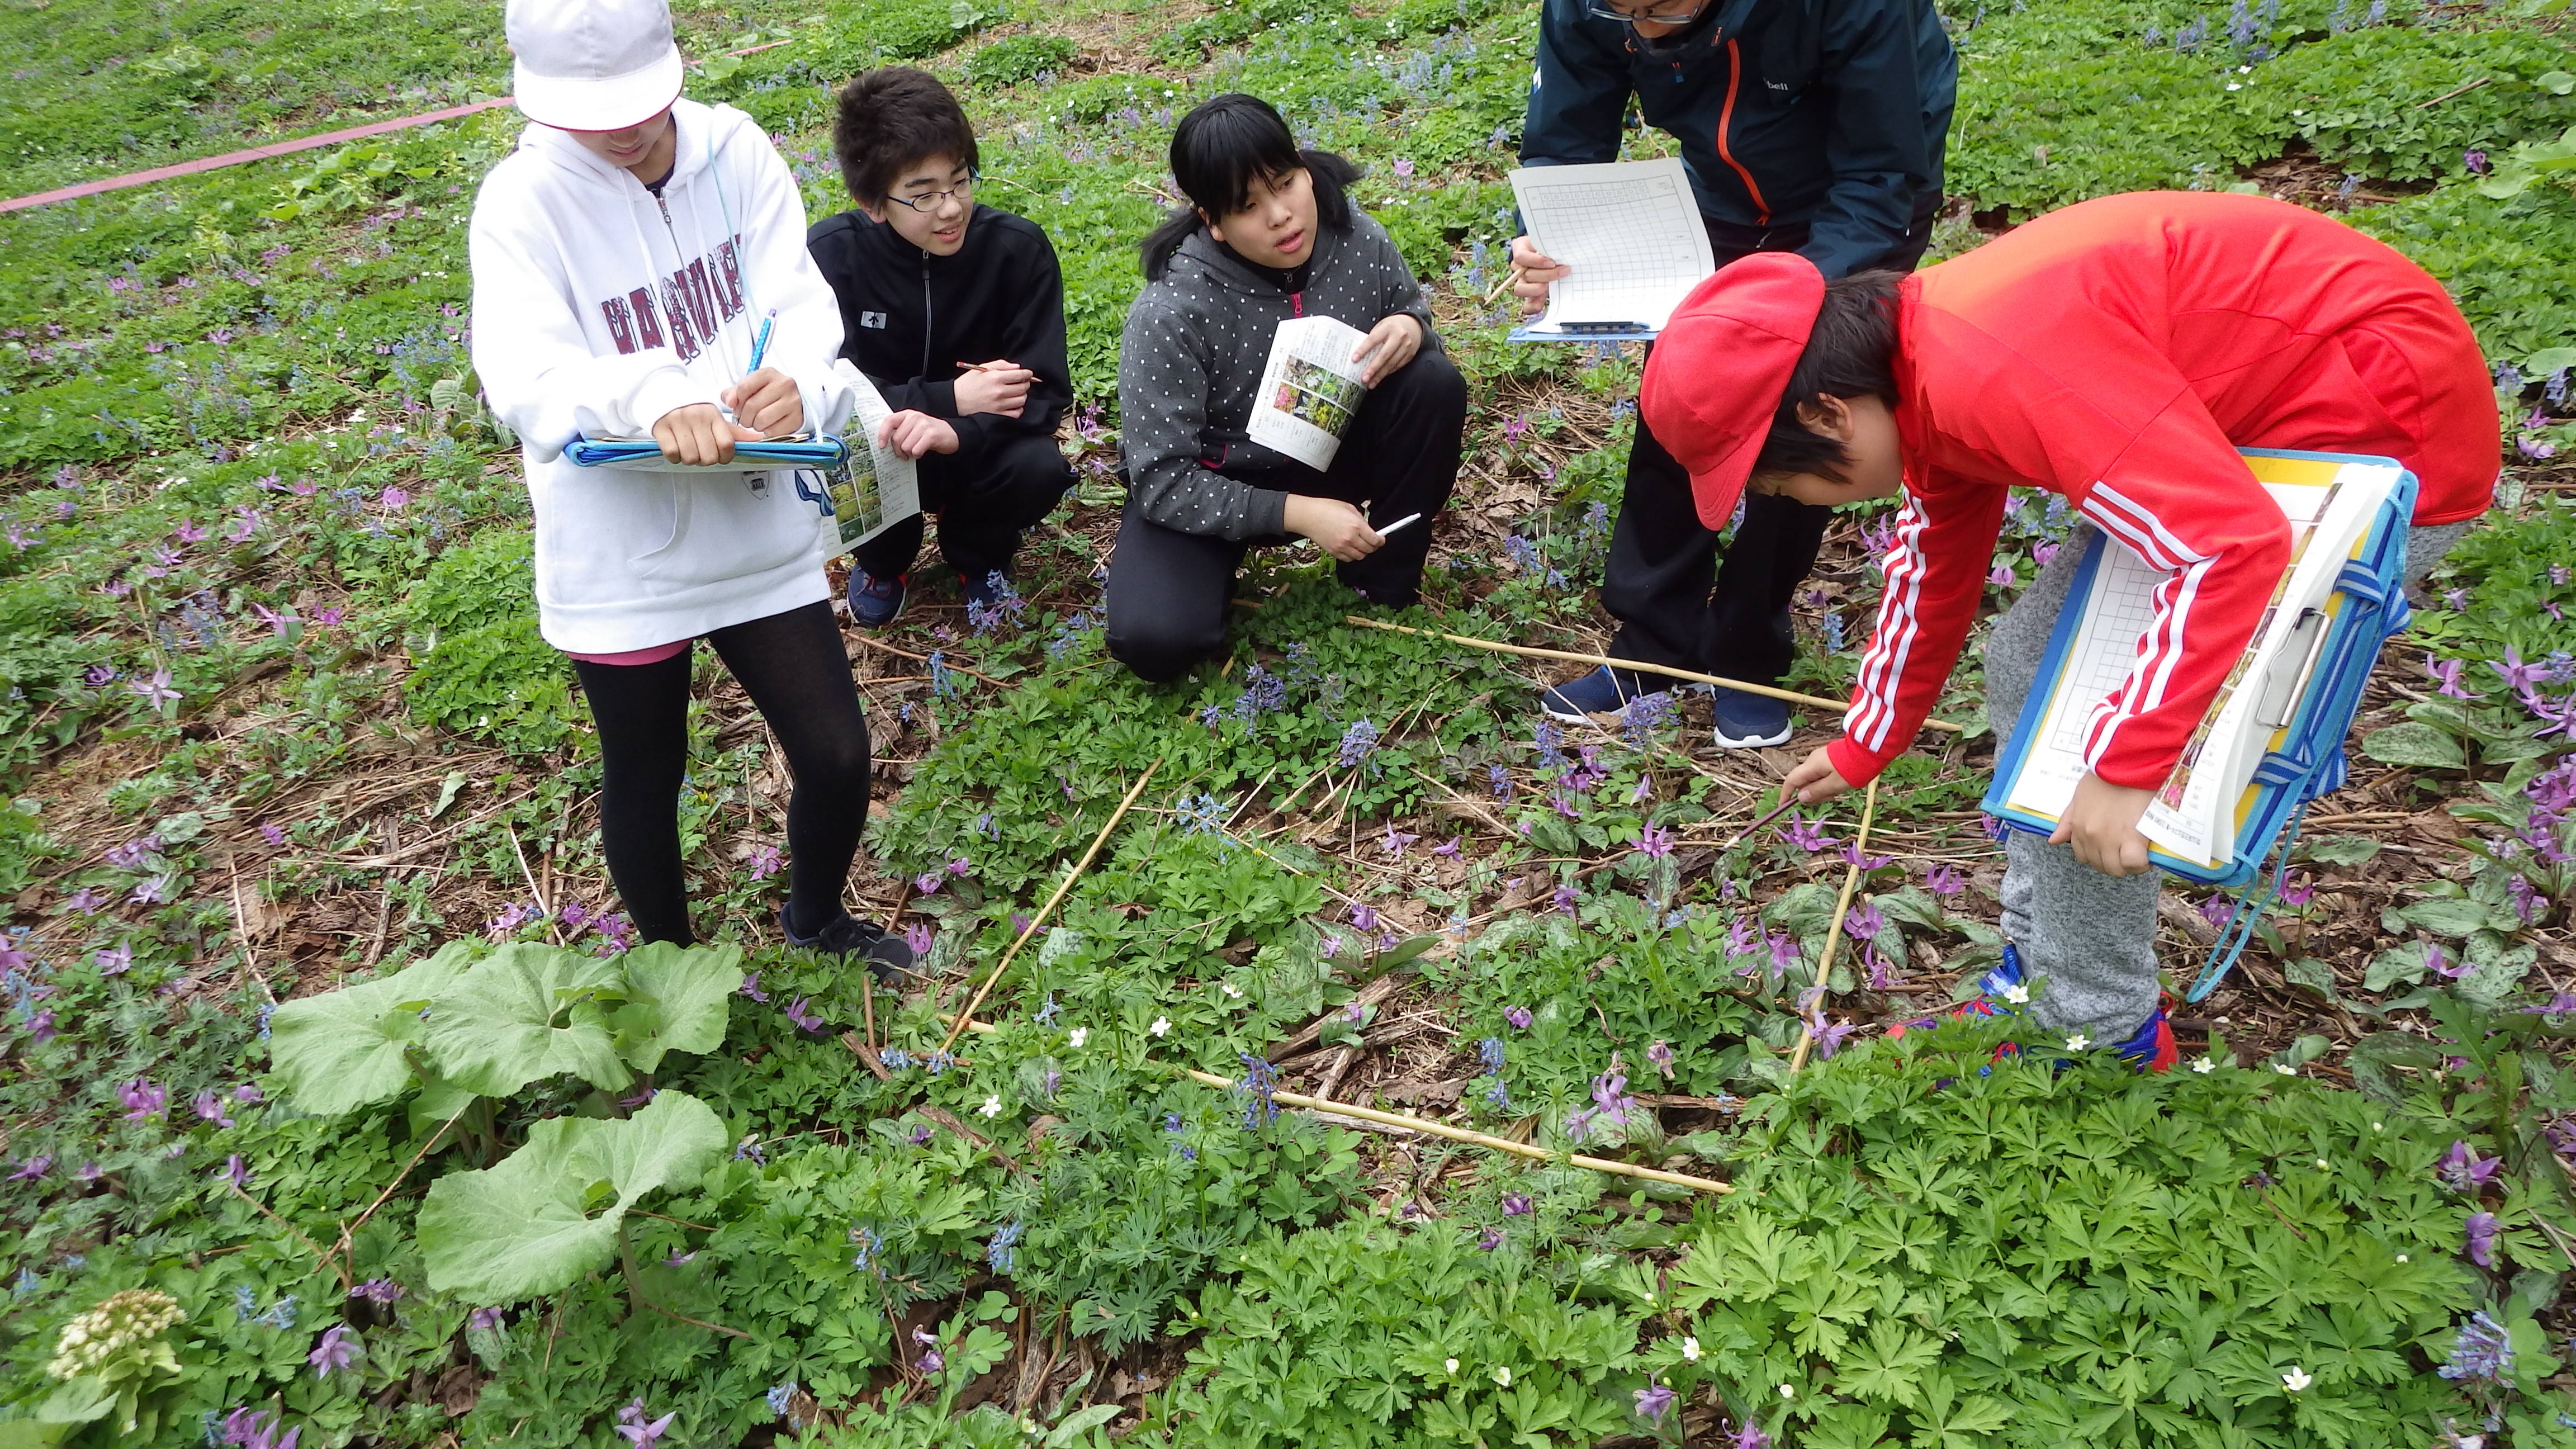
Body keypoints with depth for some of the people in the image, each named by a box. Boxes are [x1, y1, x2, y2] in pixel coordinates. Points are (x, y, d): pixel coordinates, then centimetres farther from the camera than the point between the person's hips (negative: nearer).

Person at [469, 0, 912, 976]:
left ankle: (816, 915, 44)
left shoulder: (734, 152, -6)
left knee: (837, 755, 11)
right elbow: (524, 381, -27)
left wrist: (798, 381, -37)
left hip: (760, 530, 2)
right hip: (620, 560, -2)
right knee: (645, 784, 17)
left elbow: (804, 306, -13)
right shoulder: (523, 201, -14)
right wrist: (652, 395, -47)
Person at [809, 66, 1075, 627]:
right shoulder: (833, 253, -17)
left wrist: (956, 432, -38)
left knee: (1039, 469, -33)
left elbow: (1045, 391, -19)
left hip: (979, 447, 0)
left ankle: (976, 548, 6)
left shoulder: (1019, 248, -17)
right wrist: (946, 398, -29)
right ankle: (884, 556, 6)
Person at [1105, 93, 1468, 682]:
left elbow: (1409, 309, 5)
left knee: (1434, 385, -22)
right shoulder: (1171, 313, -29)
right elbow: (1162, 480, -25)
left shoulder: (1359, 243, -17)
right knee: (1155, 639, -29)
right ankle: (1222, 563, 8)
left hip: (1329, 450, 4)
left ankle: (1383, 580, -2)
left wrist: (1411, 328, -22)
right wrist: (1296, 514, -32)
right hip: (1211, 487, -4)